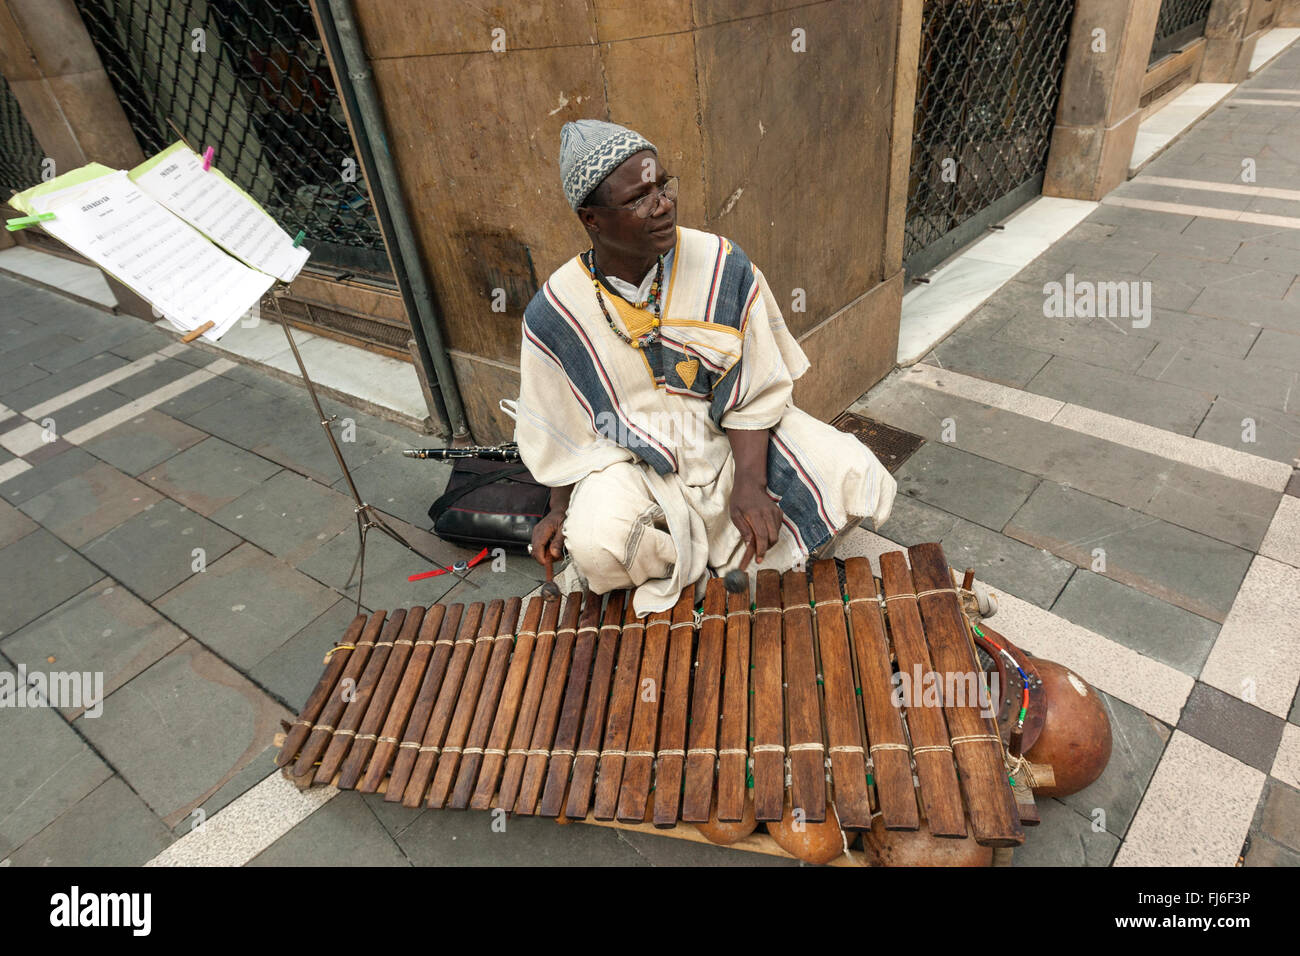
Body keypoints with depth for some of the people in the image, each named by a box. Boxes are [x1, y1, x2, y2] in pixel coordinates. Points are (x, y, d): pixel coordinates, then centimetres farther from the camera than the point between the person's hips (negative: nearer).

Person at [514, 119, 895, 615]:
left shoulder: (722, 266, -12)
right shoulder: (555, 313, -13)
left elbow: (757, 389, -8)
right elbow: (559, 431, 1)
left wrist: (750, 483, -19)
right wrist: (560, 508, 1)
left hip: (733, 441, 2)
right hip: (632, 461, -1)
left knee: (857, 478, -17)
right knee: (594, 543, -32)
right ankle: (676, 575, 5)